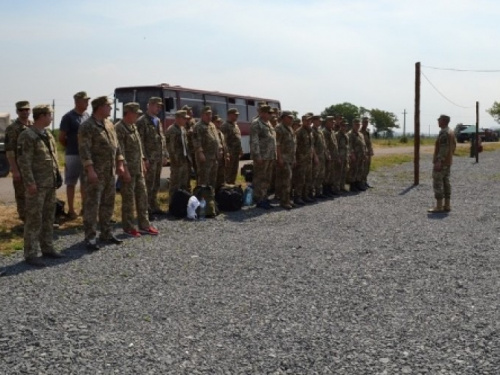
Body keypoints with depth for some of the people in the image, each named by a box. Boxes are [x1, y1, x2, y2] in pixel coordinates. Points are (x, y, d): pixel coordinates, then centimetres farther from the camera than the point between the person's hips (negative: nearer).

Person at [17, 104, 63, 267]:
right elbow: (24, 161, -17)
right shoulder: (27, 136, -12)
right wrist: (30, 182, -20)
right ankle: (30, 254, 3)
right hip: (37, 185, -8)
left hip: (50, 184, 8)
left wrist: (57, 176, 15)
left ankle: (47, 248, 24)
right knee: (34, 219, -4)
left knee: (48, 218, 14)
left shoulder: (48, 135, 14)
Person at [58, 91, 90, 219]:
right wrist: (71, 147, 4)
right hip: (73, 155, -6)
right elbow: (61, 138, -7)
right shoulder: (68, 117, -9)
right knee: (71, 183, 3)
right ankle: (71, 210, 9)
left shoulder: (87, 116, 9)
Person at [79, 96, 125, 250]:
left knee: (108, 204, 14)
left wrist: (119, 164, 12)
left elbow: (116, 145, 19)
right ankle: (90, 237, 2)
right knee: (92, 205, -3)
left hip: (110, 172, 8)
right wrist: (90, 169, -22)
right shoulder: (87, 126, -11)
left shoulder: (109, 124, 14)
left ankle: (106, 233, 25)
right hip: (96, 173, -8)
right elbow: (84, 150, -17)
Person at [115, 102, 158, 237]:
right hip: (128, 170, -8)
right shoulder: (119, 128, -14)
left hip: (138, 169, 8)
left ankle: (144, 225, 19)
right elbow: (120, 151, -19)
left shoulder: (133, 126, 13)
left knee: (142, 196, 11)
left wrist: (143, 163, 15)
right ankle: (128, 227, 11)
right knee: (128, 198, 1)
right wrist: (125, 170, -21)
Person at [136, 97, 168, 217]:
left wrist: (164, 155, 13)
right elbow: (140, 141, -14)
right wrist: (145, 158, -18)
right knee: (148, 185, -4)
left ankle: (154, 207, 23)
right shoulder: (142, 121, -9)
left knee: (156, 184, 14)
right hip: (150, 158, -8)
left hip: (159, 158, 8)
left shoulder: (158, 120, 16)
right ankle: (147, 210, 2)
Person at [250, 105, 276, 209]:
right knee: (260, 178, -4)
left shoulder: (269, 124, 20)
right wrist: (257, 156, -21)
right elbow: (254, 141, -15)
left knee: (267, 179, 13)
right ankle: (259, 200, 1)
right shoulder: (256, 124, -8)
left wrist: (274, 155, 18)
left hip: (270, 157, 9)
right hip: (262, 157, -9)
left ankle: (264, 198, 22)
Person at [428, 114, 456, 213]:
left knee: (437, 183, -6)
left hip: (441, 162, -10)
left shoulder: (444, 133, -19)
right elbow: (454, 146, 19)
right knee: (446, 182, 11)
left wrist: (439, 162, -25)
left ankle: (439, 206, -5)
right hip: (448, 162, 10)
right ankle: (447, 205, 12)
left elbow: (444, 149, -25)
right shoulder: (451, 132, 13)